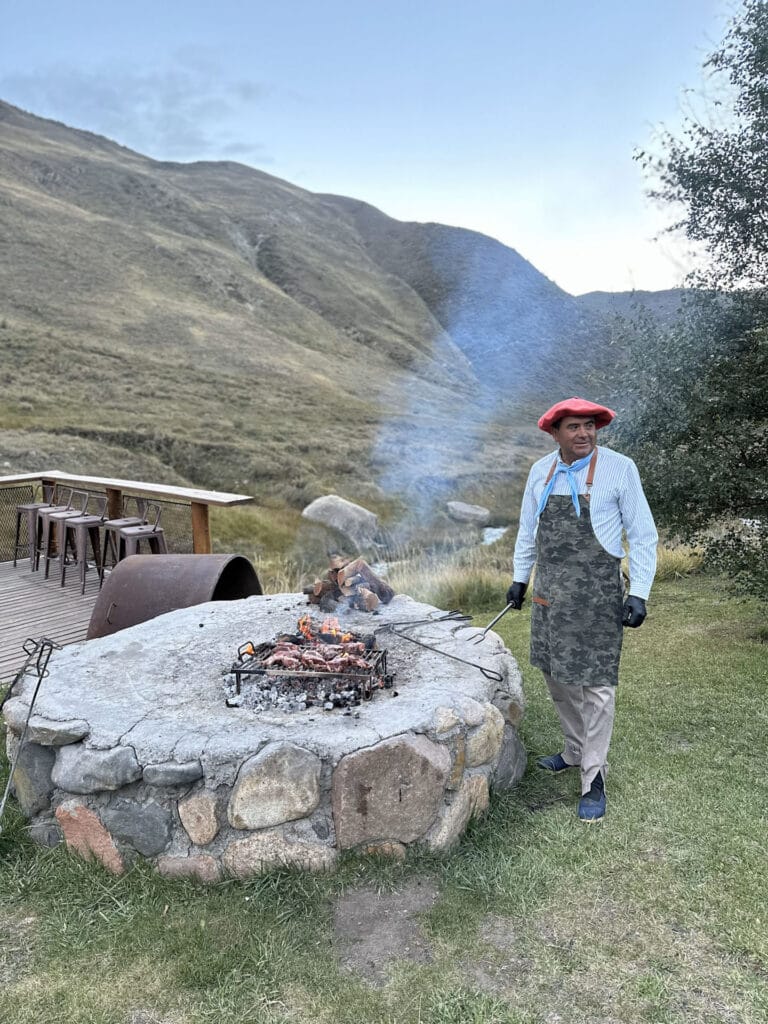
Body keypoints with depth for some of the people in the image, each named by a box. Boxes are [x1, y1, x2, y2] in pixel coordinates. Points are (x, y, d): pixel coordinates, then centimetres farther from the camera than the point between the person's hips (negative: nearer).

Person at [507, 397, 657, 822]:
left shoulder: (619, 469, -9)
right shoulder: (540, 471, 5)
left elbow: (643, 536, -6)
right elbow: (527, 530, 17)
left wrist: (638, 594, -11)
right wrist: (519, 578, 18)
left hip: (596, 595, -5)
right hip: (549, 594, 6)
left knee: (595, 684, -2)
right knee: (557, 675, 16)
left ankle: (594, 780, 12)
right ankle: (575, 750, 37)